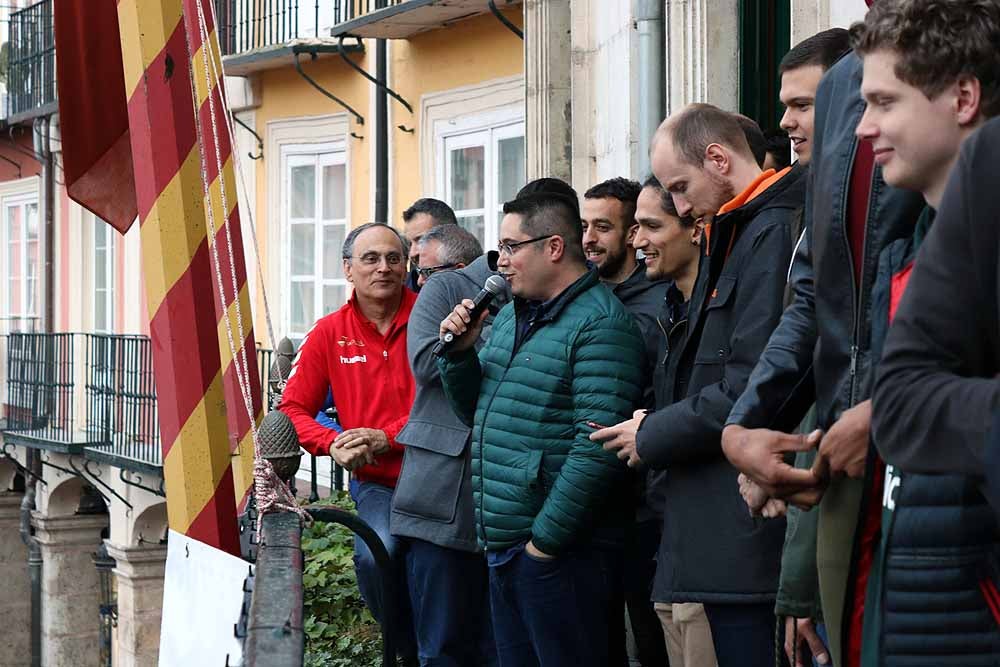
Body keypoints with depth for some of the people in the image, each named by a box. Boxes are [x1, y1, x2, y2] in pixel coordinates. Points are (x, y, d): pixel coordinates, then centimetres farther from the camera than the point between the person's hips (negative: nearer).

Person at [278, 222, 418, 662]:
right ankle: (412, 649, -1)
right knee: (376, 555, -26)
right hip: (376, 483, 1)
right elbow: (293, 409, 8)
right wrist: (333, 445, -12)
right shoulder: (329, 334, 6)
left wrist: (387, 437, -17)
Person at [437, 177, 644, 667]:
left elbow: (598, 446, -21)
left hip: (558, 550, -9)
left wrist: (545, 538, -20)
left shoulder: (599, 323, -13)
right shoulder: (512, 314, 15)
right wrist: (460, 352, 4)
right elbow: (476, 412, 23)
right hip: (502, 545, 9)